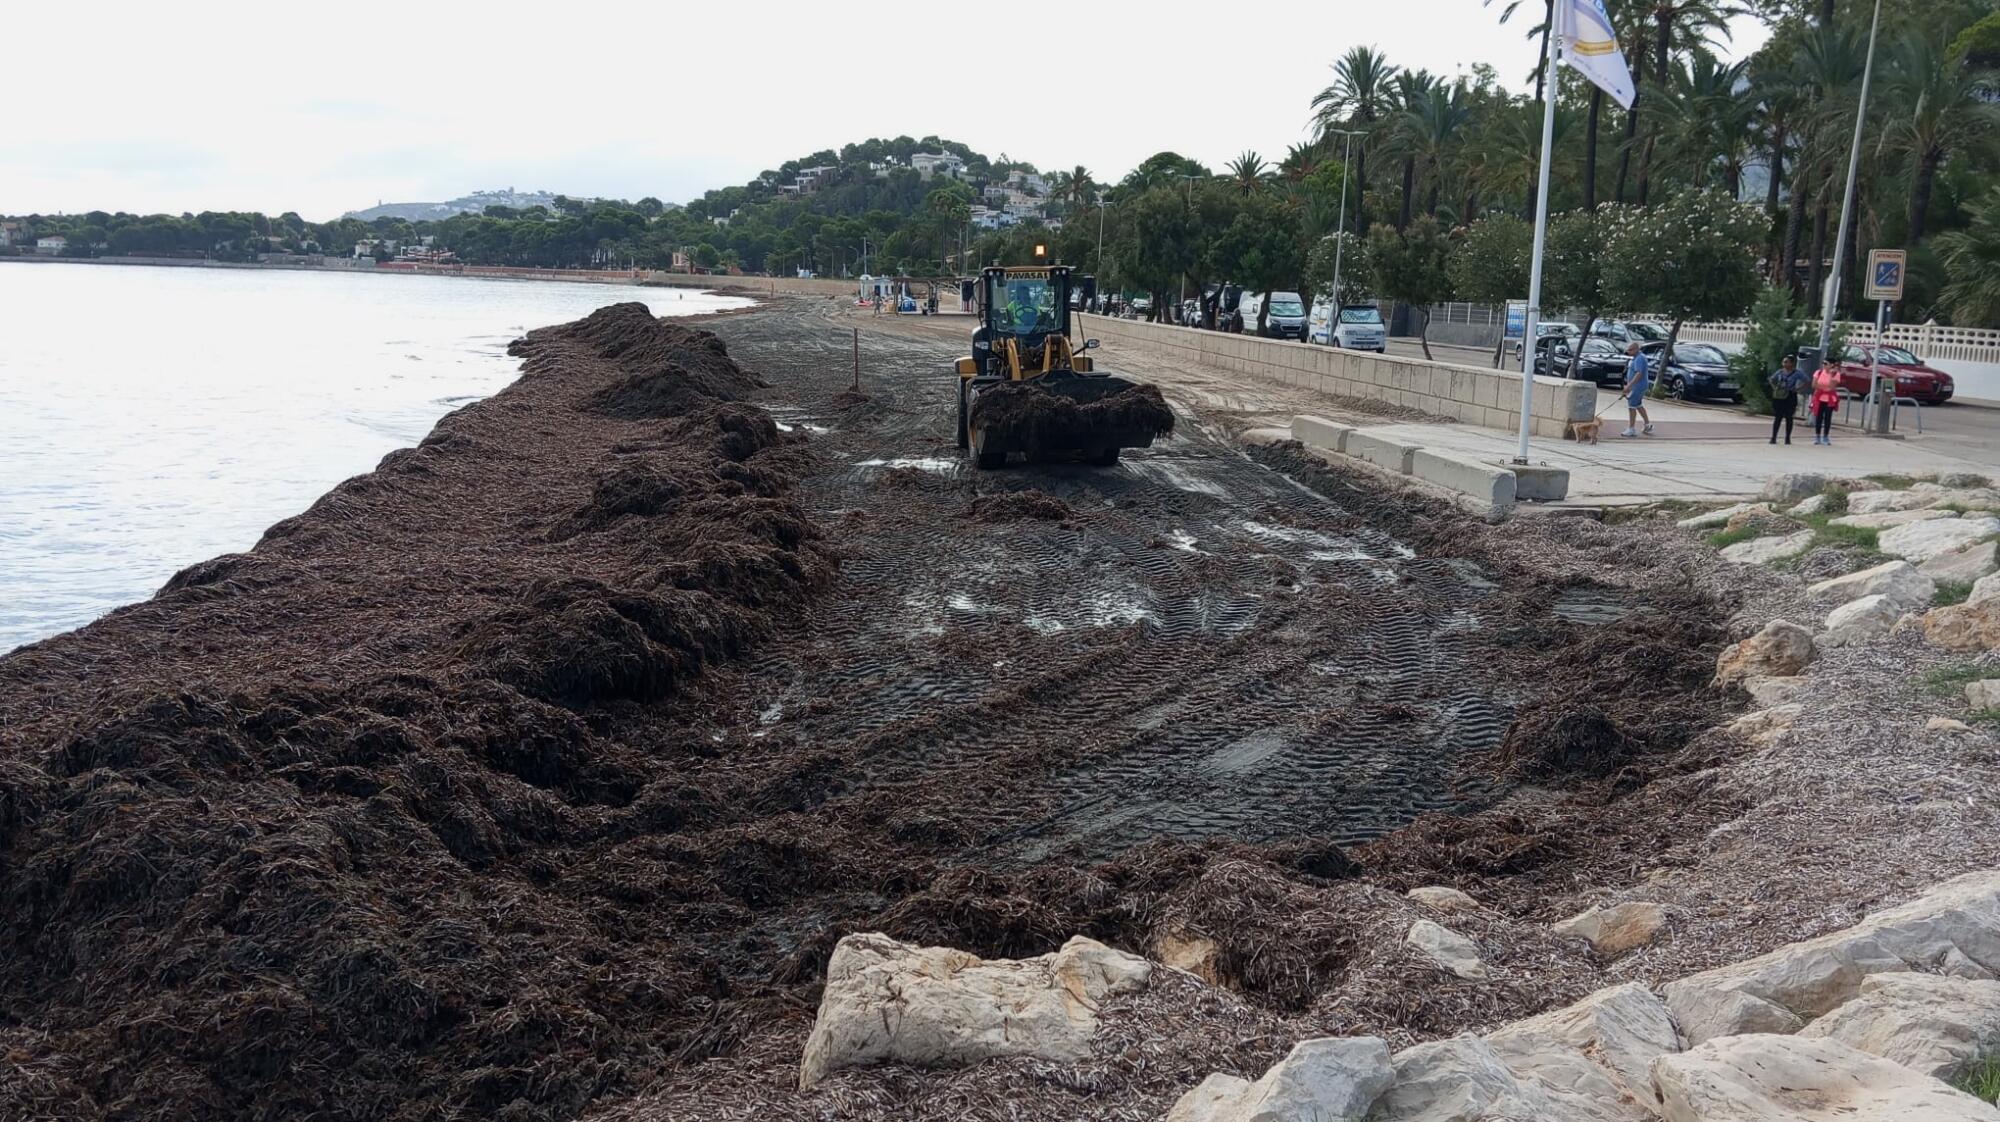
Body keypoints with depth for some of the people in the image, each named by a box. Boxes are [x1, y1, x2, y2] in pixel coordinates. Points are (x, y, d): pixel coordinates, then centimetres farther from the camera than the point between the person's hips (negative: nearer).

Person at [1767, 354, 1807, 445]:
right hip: (1779, 397, 3)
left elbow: (1805, 381, -7)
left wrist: (1797, 389, -9)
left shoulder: (1797, 373, -5)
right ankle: (1773, 437, 1)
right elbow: (1772, 380, 22)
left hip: (1790, 397, -3)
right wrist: (1775, 388, 9)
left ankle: (1787, 438, 10)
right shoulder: (1780, 372, 7)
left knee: (1788, 417, 4)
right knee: (1778, 417, 1)